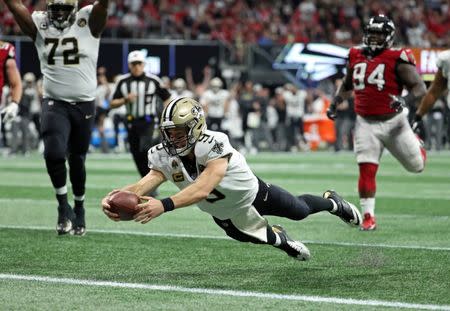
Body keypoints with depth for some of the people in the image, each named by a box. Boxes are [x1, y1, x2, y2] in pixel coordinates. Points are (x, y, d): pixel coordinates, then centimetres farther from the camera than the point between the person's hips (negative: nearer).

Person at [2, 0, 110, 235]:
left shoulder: (88, 21, -4)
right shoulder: (39, 25, 1)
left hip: (84, 104, 0)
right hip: (54, 103, 0)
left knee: (77, 161, 12)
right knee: (54, 153, -20)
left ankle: (79, 208, 34)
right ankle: (63, 206, -2)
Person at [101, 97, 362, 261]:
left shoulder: (214, 145, -43)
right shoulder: (164, 157, -27)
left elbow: (202, 189, -56)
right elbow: (143, 185, -42)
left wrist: (165, 205, -71)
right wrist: (115, 197, -64)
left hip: (252, 192, -3)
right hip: (225, 214, 3)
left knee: (301, 211, 21)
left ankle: (332, 202, 54)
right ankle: (281, 239, 56)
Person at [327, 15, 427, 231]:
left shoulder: (397, 59, -11)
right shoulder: (356, 57, 5)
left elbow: (420, 88, -13)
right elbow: (347, 85, 23)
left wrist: (405, 100, -32)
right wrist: (335, 103, 9)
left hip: (393, 122, -2)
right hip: (366, 124, 3)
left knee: (416, 165, 10)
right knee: (366, 170, -7)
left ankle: (414, 143, 46)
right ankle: (368, 216, 2)